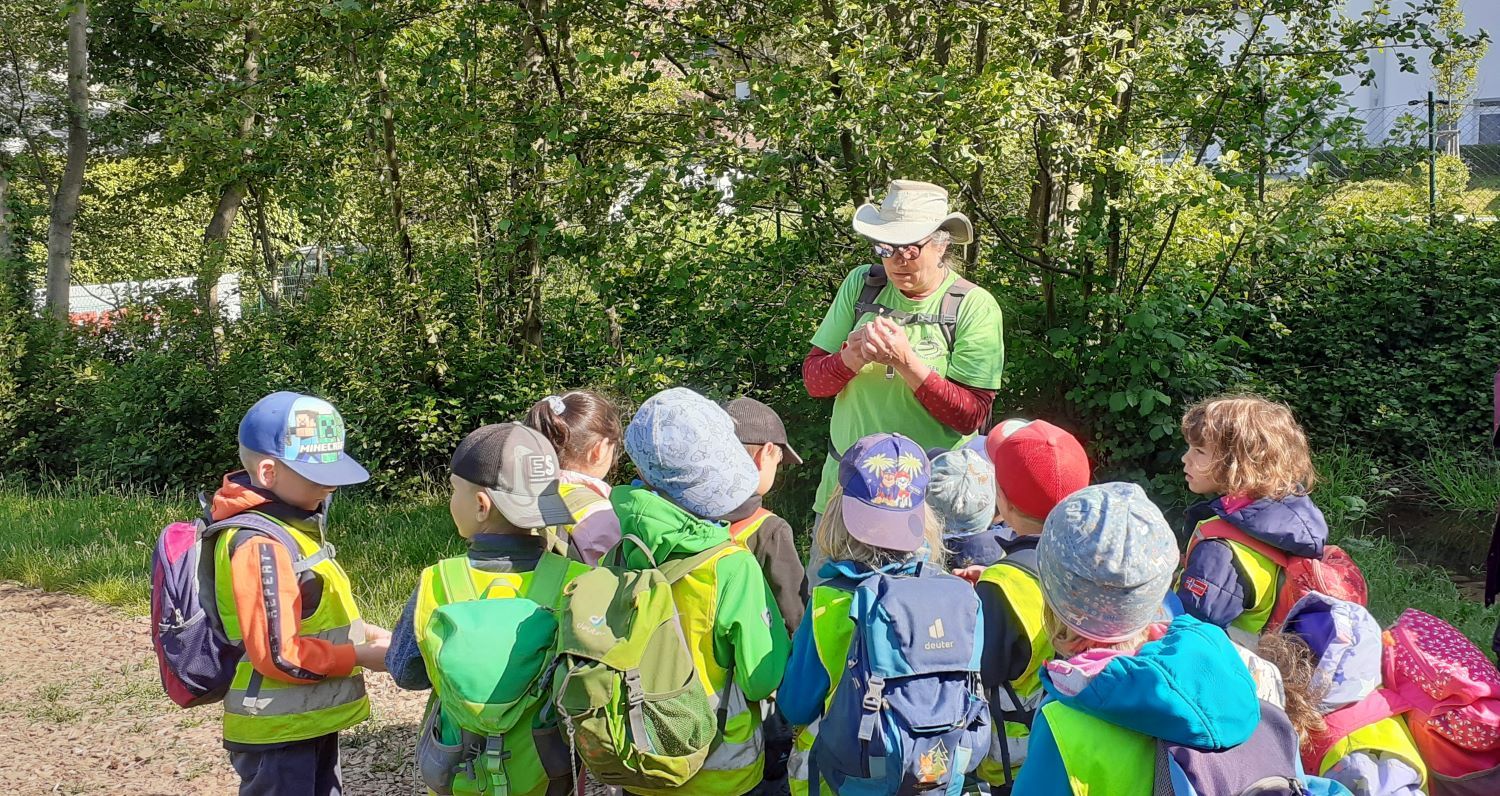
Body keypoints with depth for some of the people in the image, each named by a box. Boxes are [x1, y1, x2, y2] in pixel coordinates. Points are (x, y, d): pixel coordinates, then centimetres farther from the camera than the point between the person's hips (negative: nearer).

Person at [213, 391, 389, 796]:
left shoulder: (291, 525, 6)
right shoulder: (259, 545, -24)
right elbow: (280, 655, -25)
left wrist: (364, 632, 1)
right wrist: (363, 656, -17)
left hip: (311, 722, 9)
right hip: (278, 734, -9)